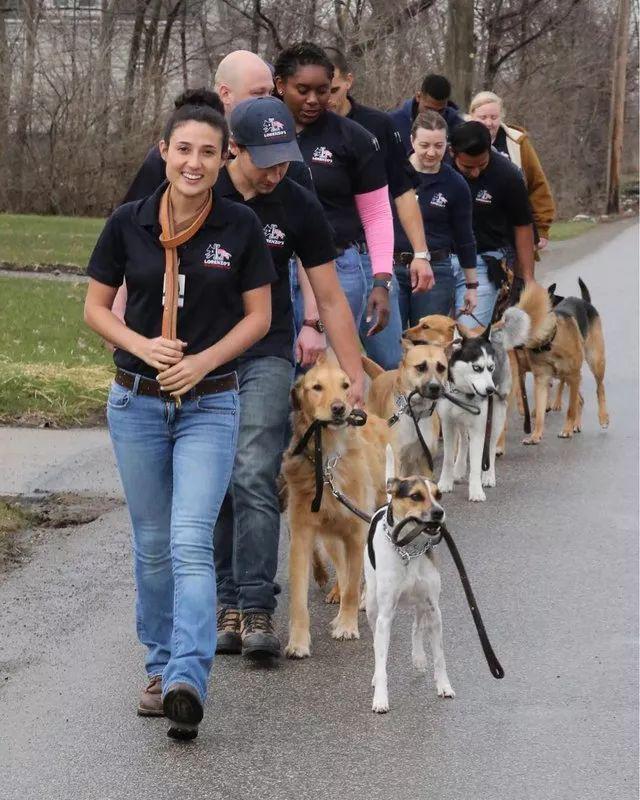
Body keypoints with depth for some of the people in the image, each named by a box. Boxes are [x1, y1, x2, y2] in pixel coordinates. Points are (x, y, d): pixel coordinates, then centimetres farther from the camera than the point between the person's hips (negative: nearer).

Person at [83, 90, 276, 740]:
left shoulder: (241, 226, -4)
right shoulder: (128, 223, -2)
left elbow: (258, 316, 2)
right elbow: (96, 307, 5)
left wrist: (204, 360, -13)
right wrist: (142, 345, -13)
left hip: (209, 403, -2)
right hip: (137, 400, 2)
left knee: (191, 542, -15)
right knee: (152, 544, 11)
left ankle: (186, 683, -24)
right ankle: (160, 667, 25)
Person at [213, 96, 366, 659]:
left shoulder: (299, 207, -6)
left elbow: (330, 299, 2)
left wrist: (356, 376, 0)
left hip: (266, 355, -1)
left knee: (254, 478, -14)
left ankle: (256, 609, -15)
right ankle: (227, 601, 10)